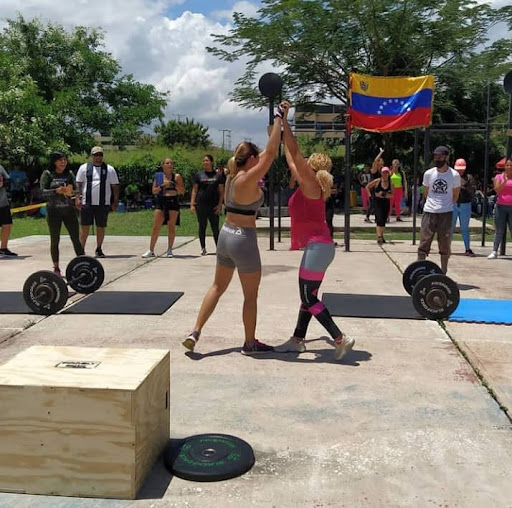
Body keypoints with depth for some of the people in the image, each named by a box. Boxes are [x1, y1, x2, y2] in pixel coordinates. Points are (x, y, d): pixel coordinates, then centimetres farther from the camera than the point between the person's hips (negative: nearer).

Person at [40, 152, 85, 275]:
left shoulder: (69, 174, 7)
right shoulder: (47, 174, 0)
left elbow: (76, 190, 3)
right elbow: (42, 192, -8)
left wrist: (71, 192, -20)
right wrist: (57, 191, -23)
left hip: (69, 210, 2)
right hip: (54, 211, -2)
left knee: (76, 239, 1)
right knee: (54, 240, 5)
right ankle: (56, 268, 14)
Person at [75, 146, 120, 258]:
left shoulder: (109, 169, 7)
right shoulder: (84, 168, 7)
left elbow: (115, 186, 7)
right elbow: (78, 184, 6)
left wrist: (116, 202, 0)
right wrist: (78, 199, -5)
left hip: (103, 204, 1)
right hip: (87, 203, -1)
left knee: (101, 227, 6)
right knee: (85, 227, 0)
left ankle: (99, 249, 20)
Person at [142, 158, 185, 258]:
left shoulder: (177, 176, 4)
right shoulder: (158, 176, 8)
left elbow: (183, 191, 1)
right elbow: (154, 191, 6)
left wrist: (174, 184, -13)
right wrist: (162, 186, -10)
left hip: (173, 202, -1)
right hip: (160, 202, 1)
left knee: (171, 226, 1)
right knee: (156, 226, -1)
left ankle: (169, 250, 12)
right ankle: (151, 250, 5)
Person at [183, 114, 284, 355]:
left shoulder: (232, 176, 6)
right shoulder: (248, 180, -17)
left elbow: (265, 154, 21)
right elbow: (270, 153, -18)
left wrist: (277, 132, 23)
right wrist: (279, 119, -11)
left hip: (226, 234, 8)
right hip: (243, 239, -8)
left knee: (218, 286, 19)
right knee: (251, 295, 7)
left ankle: (195, 332, 16)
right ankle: (250, 343, 19)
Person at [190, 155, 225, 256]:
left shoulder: (218, 175, 5)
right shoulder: (199, 175, 6)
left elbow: (221, 191, 4)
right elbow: (194, 190, 6)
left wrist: (220, 204, -5)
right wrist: (192, 204, -3)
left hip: (214, 206, -1)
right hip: (201, 205, 1)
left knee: (215, 228, 1)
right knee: (202, 227, 7)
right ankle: (203, 248, 15)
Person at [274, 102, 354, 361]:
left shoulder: (310, 182, -9)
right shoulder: (312, 186, 14)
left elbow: (295, 152, -17)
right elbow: (292, 158, 24)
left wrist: (284, 121, -14)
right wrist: (283, 134, 29)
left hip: (317, 247, -10)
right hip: (318, 245, 10)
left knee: (309, 298, -5)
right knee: (307, 296, 14)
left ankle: (341, 338, -4)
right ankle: (297, 340, 22)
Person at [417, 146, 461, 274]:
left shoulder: (454, 175, -3)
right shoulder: (428, 173, 1)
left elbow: (455, 195, 8)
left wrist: (446, 205, 6)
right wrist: (432, 204, 12)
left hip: (446, 214, -1)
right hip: (429, 212, 1)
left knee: (445, 245, 6)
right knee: (424, 243, 2)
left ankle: (443, 273, 15)